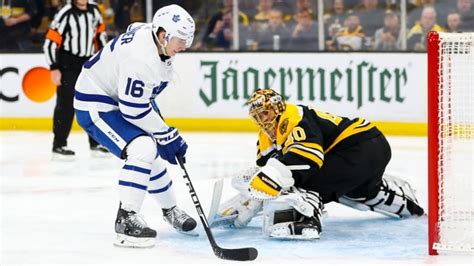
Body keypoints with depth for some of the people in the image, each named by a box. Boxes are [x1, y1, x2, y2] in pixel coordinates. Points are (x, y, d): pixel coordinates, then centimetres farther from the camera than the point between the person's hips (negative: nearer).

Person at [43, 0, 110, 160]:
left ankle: (95, 144, 19)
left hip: (88, 63, 6)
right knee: (66, 105, -9)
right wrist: (54, 68, -18)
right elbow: (50, 42, -16)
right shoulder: (65, 14, -16)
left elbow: (100, 34, 17)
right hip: (68, 66, -6)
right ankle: (59, 146, -5)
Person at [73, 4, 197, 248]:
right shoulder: (141, 57, -33)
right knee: (143, 149, -26)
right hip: (95, 105, -11)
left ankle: (170, 210, 40)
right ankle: (126, 219, -21)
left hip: (120, 96, 11)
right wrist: (168, 136, -20)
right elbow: (134, 110, -29)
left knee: (155, 153, 19)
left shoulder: (154, 38, -4)